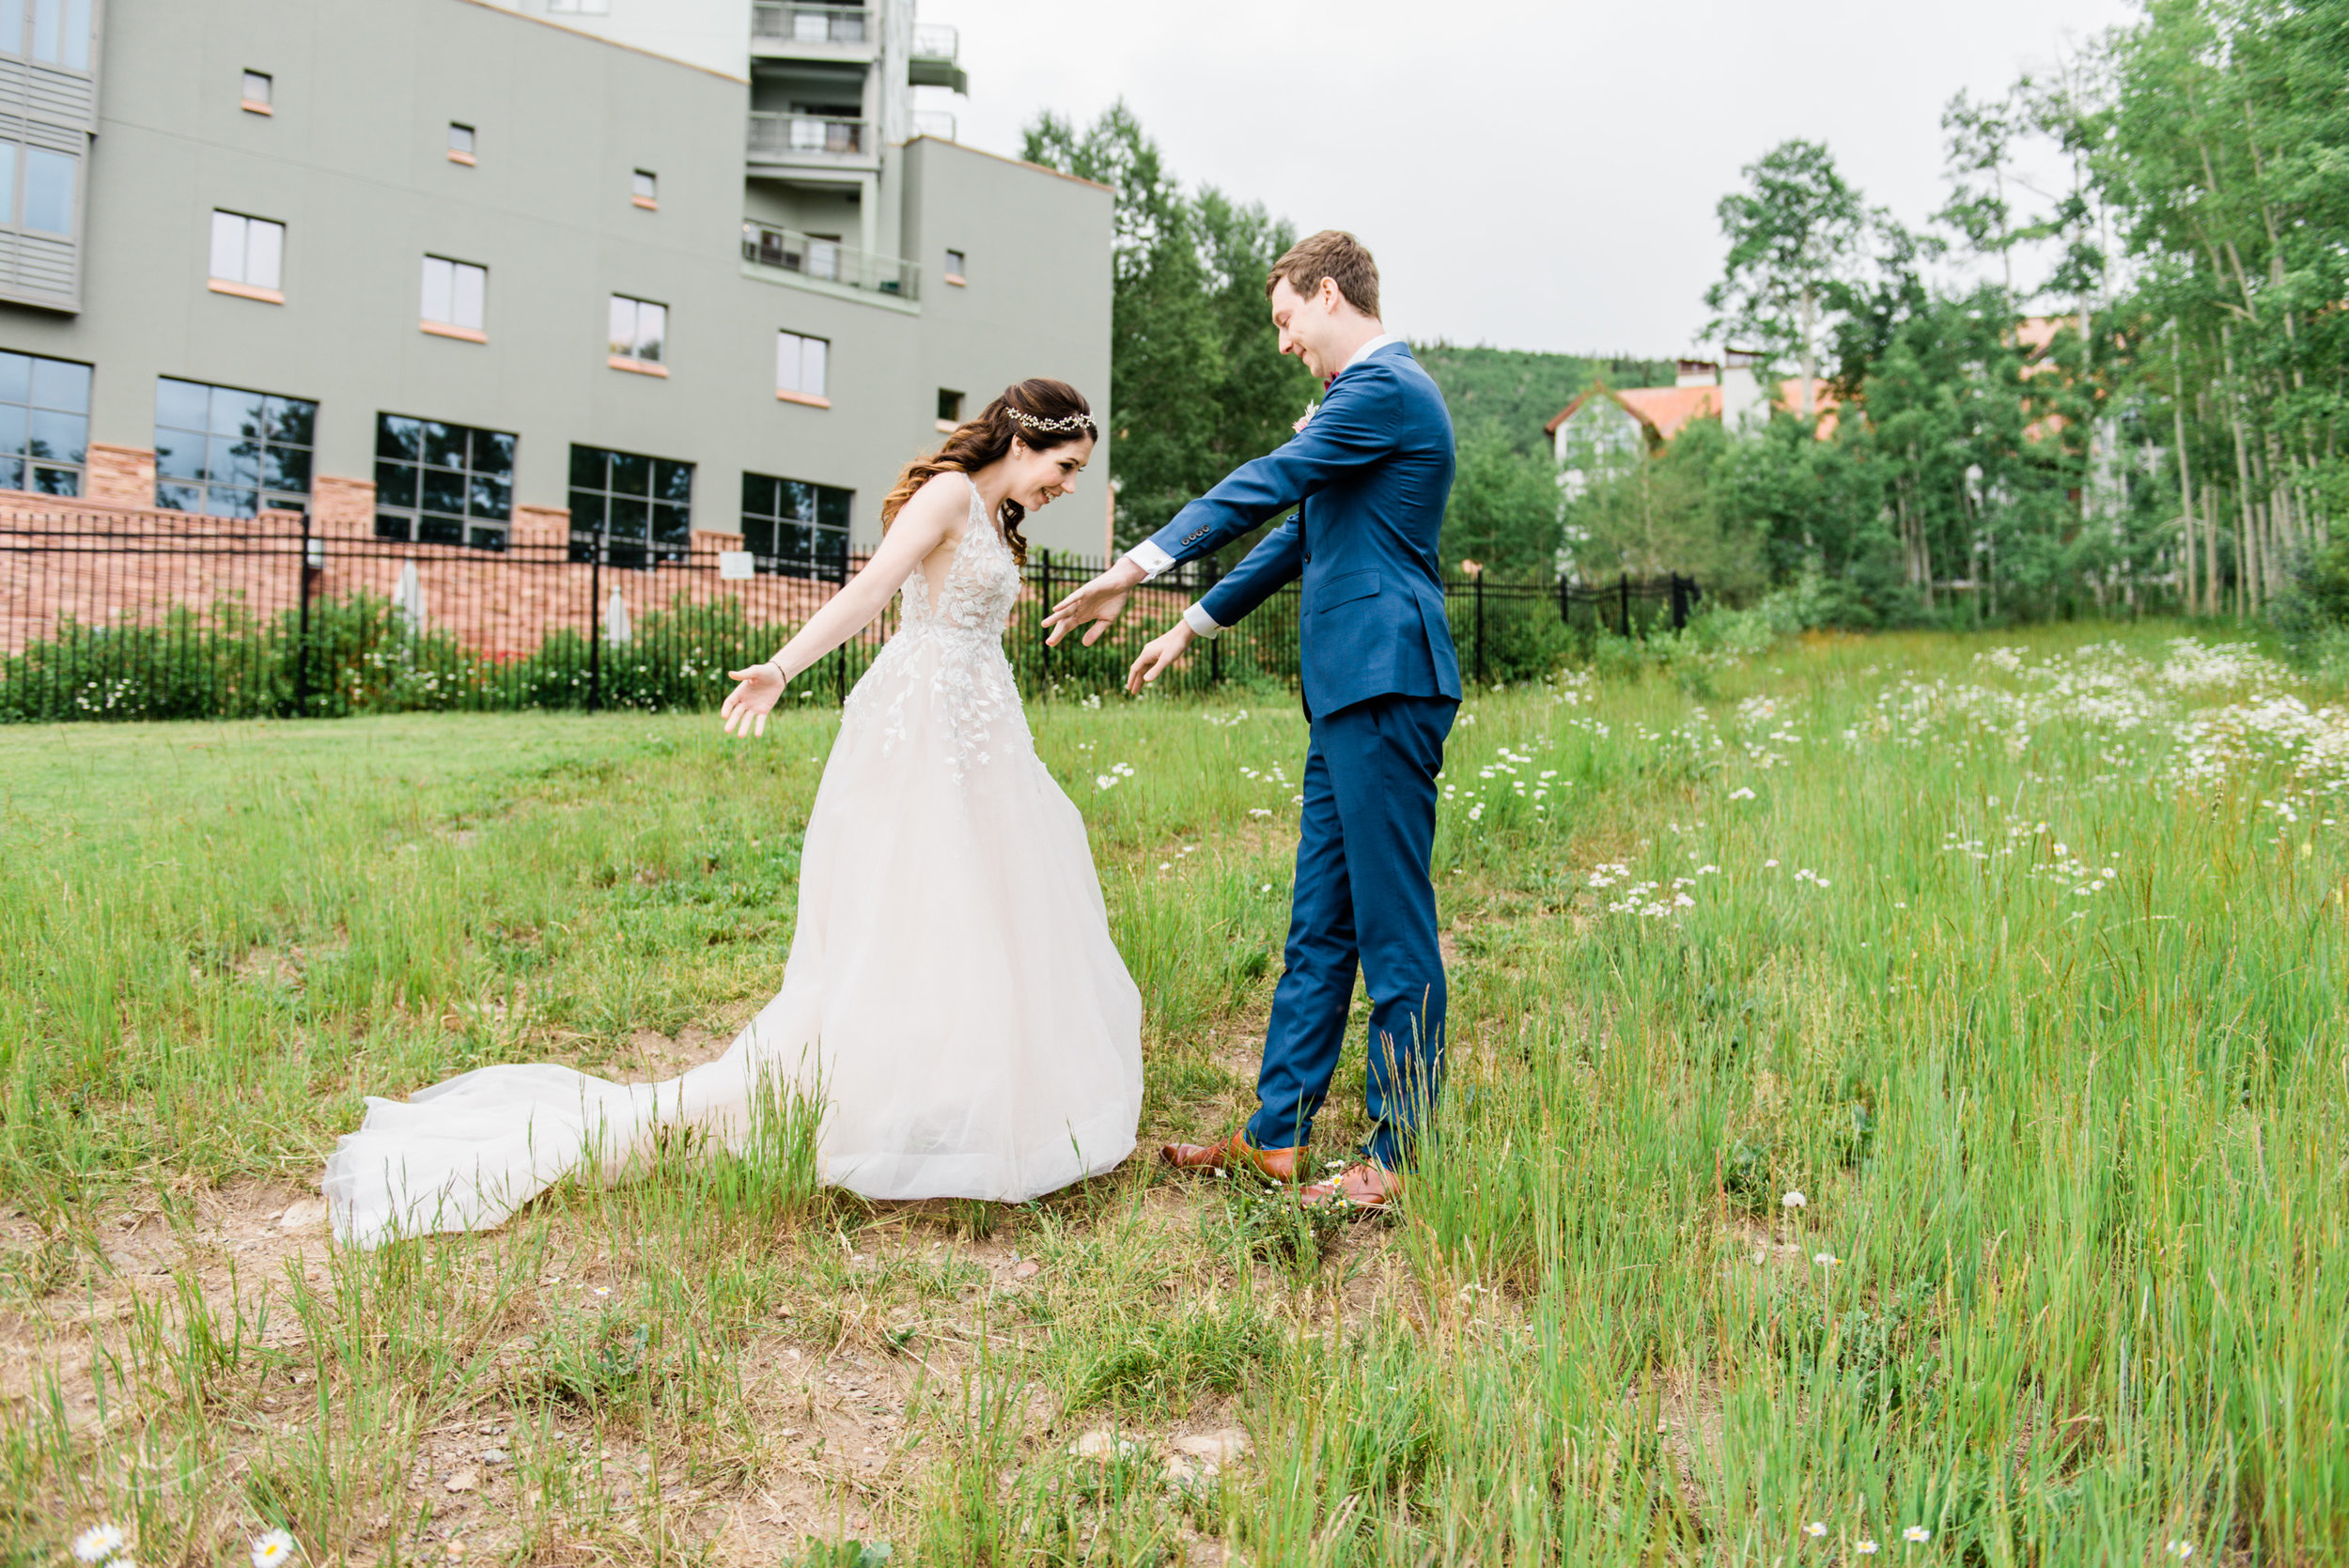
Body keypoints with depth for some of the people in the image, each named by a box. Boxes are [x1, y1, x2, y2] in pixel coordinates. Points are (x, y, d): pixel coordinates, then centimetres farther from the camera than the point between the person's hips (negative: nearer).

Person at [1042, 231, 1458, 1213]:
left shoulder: (1385, 387, -9)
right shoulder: (1370, 394, 24)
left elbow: (1265, 486, -15)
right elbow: (1302, 535, 27)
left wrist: (1135, 570, -12)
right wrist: (1194, 624, 28)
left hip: (1385, 684, -11)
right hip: (1353, 690, 11)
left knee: (1393, 928, -4)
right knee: (1319, 926, 11)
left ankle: (1401, 1157, 5)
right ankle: (1276, 1137, 19)